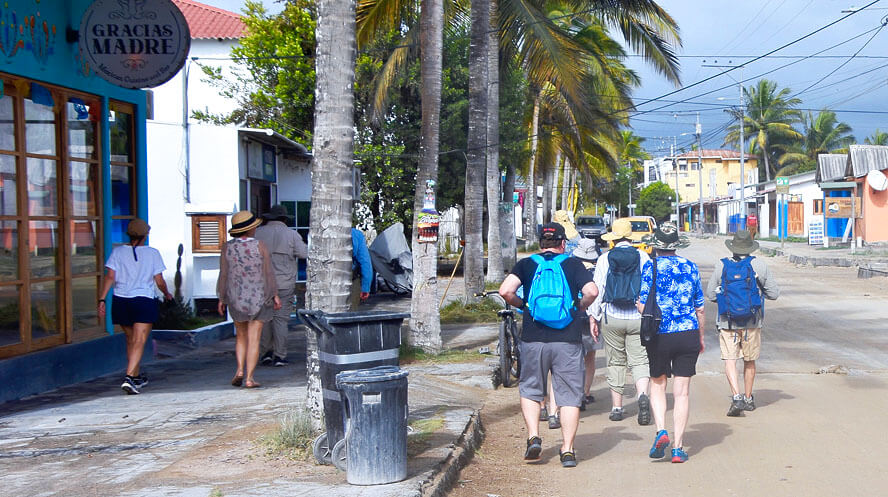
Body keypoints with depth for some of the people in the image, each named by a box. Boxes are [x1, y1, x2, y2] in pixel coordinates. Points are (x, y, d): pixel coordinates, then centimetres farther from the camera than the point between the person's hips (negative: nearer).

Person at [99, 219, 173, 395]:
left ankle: (136, 376, 31)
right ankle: (129, 377, -21)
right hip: (144, 301, -3)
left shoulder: (117, 252, 2)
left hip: (120, 301, 4)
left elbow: (110, 277, -6)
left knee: (131, 340, 19)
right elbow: (159, 281, 0)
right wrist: (167, 294, 18)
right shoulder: (152, 253, -2)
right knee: (139, 342, -5)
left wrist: (102, 299, -5)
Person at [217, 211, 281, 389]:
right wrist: (274, 295, 4)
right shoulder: (260, 246, -8)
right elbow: (268, 273, -5)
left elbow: (224, 274, -1)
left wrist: (222, 299, 7)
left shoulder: (227, 247, -4)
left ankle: (240, 370, 5)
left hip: (236, 299, 2)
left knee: (241, 336, 19)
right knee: (254, 339, 2)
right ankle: (249, 378, -2)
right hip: (259, 298, -2)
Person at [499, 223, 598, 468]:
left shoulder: (526, 264, 5)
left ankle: (533, 436, 5)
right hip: (567, 340, -1)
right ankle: (567, 450, 5)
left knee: (530, 390, 19)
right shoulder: (573, 264, 4)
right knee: (569, 396, 7)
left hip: (533, 339, 1)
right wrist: (580, 307, 9)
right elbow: (591, 291, -10)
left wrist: (521, 304, 10)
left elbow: (505, 291, -9)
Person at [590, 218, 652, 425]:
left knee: (615, 363, 11)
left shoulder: (605, 259, -2)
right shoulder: (643, 257, -1)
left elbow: (597, 289, -2)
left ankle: (616, 407, 14)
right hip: (638, 319, 0)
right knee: (639, 361, 2)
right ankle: (642, 394, -25)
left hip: (612, 318, 0)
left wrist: (594, 317, 5)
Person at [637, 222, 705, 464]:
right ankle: (678, 447, 4)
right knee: (682, 392, 5)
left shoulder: (649, 267, -4)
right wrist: (701, 337, 20)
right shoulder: (690, 267, 5)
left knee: (657, 384, 17)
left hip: (659, 335, -2)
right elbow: (700, 308, 9)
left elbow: (642, 304, -9)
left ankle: (661, 431, -2)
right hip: (688, 335, 2)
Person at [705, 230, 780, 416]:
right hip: (752, 322, 1)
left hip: (727, 322, -1)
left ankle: (737, 397, -20)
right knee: (749, 361, 15)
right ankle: (748, 399, 26)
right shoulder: (759, 265, -4)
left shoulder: (721, 266, -3)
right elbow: (774, 293, 0)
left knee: (730, 360, -3)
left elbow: (711, 294, 3)